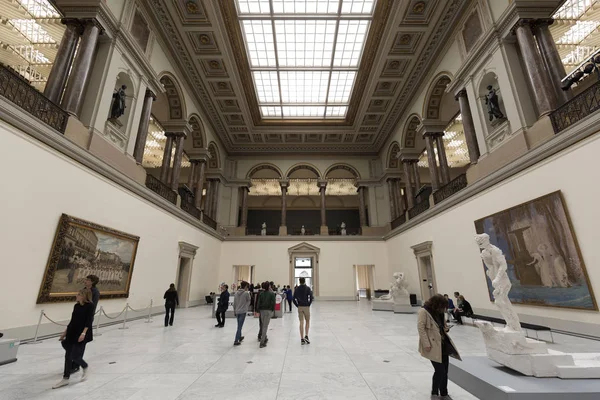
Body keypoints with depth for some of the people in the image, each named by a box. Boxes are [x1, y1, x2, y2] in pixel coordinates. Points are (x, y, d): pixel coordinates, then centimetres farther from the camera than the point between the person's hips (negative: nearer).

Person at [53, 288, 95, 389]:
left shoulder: (90, 305, -13)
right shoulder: (76, 306, 8)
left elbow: (89, 320, -17)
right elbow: (72, 320, 17)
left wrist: (84, 333, -25)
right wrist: (65, 332, 18)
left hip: (81, 334, -7)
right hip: (72, 333, 7)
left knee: (76, 356, -4)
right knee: (68, 356, 9)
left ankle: (85, 367, 25)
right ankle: (65, 379, 22)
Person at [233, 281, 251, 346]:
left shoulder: (236, 293, 1)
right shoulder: (246, 293, -13)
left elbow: (234, 303, 7)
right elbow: (248, 301, 2)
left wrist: (234, 311, 17)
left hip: (237, 311, 6)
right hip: (243, 311, -5)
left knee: (239, 325, 21)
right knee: (239, 326, 1)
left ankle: (239, 337, 37)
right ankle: (236, 341, 3)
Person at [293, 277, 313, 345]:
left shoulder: (297, 289, 3)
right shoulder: (307, 288, -5)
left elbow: (294, 299, 0)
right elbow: (311, 297, -14)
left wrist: (297, 305, 7)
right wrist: (309, 304, -1)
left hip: (299, 307, 2)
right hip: (306, 307, -2)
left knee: (301, 322, 6)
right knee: (307, 321, 12)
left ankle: (302, 339, 6)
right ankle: (306, 336, -3)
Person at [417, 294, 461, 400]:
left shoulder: (439, 312, 10)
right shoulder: (423, 311, -16)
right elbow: (420, 328, -18)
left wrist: (446, 329, 1)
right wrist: (426, 344, -22)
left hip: (443, 344, 8)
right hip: (433, 346, -8)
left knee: (445, 370, 13)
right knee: (440, 370, -5)